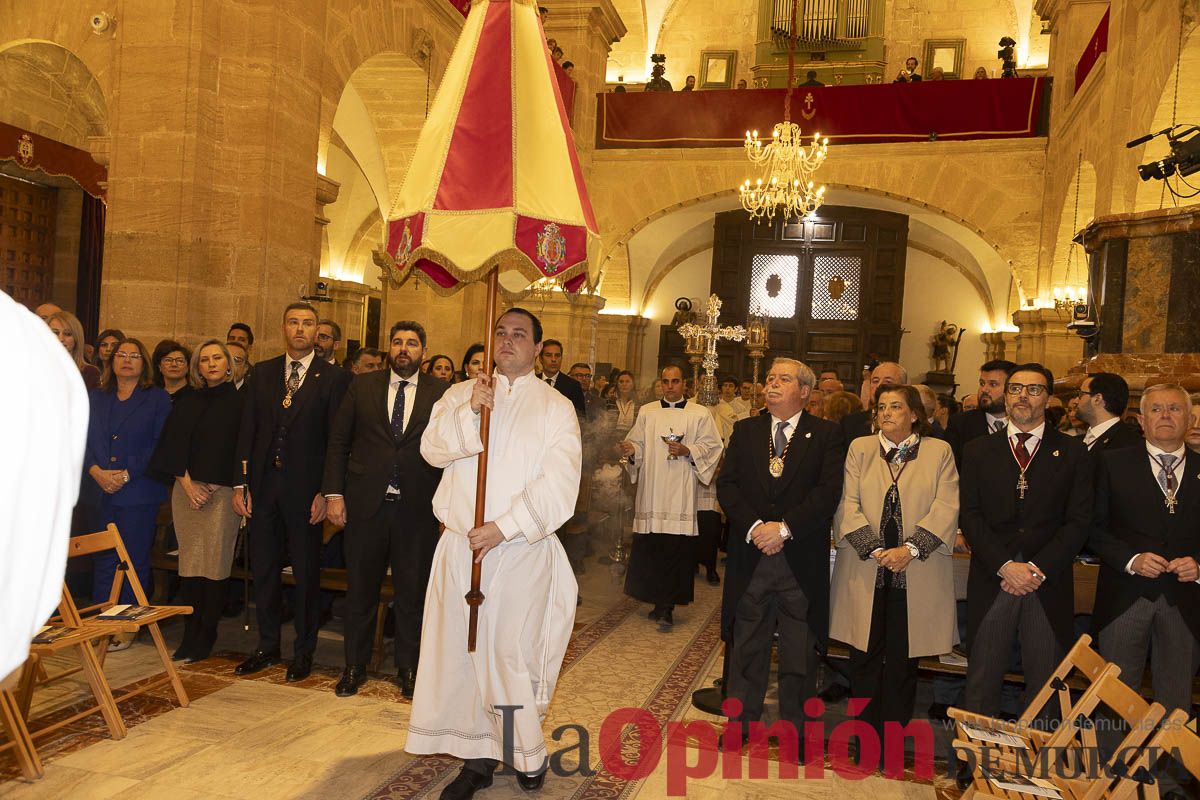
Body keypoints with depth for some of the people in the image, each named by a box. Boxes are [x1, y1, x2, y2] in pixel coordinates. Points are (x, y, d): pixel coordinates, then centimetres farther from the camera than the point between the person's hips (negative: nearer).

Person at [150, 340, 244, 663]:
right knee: (189, 563, 4)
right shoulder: (187, 402, 14)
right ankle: (190, 636, 12)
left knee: (214, 564, -4)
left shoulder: (238, 400, 2)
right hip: (186, 489, 4)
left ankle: (205, 638, 5)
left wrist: (214, 485, -8)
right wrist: (187, 483, -5)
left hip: (222, 491, -4)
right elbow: (174, 445, 9)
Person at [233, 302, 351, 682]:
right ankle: (267, 646, 27)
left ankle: (304, 651, 20)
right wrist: (240, 484, 2)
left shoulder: (333, 377, -3)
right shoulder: (262, 372, 10)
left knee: (306, 572, 6)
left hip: (305, 487, -4)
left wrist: (326, 492, -11)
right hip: (263, 484, 4)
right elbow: (247, 430, 8)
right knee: (263, 568, 12)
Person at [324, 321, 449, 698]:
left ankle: (408, 668, 25)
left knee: (412, 592, 9)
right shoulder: (362, 386, 6)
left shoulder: (441, 392, 2)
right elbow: (338, 442, 6)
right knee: (360, 590, 12)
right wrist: (334, 493, -2)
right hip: (366, 503, 1)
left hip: (417, 508, -1)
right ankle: (354, 666, 28)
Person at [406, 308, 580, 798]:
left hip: (521, 550, -3)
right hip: (460, 546, 3)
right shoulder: (460, 394, 11)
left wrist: (501, 528, -15)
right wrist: (470, 412, -17)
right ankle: (478, 757, 20)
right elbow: (432, 449, -2)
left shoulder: (556, 407, 2)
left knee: (511, 656, -4)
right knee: (461, 651, 6)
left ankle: (528, 757, 17)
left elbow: (558, 484, -8)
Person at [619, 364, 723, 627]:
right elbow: (638, 444, 11)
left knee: (677, 549, -6)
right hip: (651, 492, 2)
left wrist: (688, 451, -12)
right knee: (650, 548, 2)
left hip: (681, 495, -2)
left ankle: (667, 606, 2)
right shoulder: (647, 412, 13)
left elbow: (712, 446, 3)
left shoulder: (700, 414, 7)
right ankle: (659, 602, 16)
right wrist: (631, 450, -11)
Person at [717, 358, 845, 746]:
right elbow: (727, 484, 1)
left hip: (802, 559, -2)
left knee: (799, 652, 8)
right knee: (746, 646, 13)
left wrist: (784, 527, -18)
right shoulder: (745, 430, 9)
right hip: (750, 556, 2)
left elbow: (829, 491, -10)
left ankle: (794, 730, 24)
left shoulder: (826, 435, 0)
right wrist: (753, 526, -14)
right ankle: (741, 724, 28)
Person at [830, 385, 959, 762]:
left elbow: (946, 508, -5)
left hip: (916, 574, -1)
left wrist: (910, 549, -16)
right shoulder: (860, 448, 7)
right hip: (865, 571, 1)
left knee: (903, 660, 7)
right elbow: (848, 505, -1)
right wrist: (874, 550, -13)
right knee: (864, 658, 7)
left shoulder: (939, 452, 4)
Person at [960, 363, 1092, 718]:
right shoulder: (978, 450, 9)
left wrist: (1038, 568, -11)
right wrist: (1005, 566, -11)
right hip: (991, 580, 1)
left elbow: (1078, 521, 0)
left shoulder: (1072, 452, 7)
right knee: (982, 683, 5)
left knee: (1046, 685, 5)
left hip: (1049, 583, 0)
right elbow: (970, 516, 1)